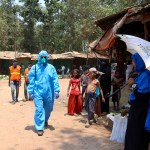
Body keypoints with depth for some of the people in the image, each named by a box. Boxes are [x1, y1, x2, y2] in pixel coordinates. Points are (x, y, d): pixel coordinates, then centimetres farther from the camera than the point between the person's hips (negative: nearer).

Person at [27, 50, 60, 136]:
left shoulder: (51, 68, 1)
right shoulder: (34, 68, -1)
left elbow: (55, 80, -2)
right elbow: (31, 80, 1)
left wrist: (56, 90, -7)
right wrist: (31, 91, -1)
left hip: (49, 92, 2)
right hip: (38, 92, -2)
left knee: (48, 109, 17)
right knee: (39, 110, -7)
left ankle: (45, 120, 47)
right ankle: (40, 128, 2)